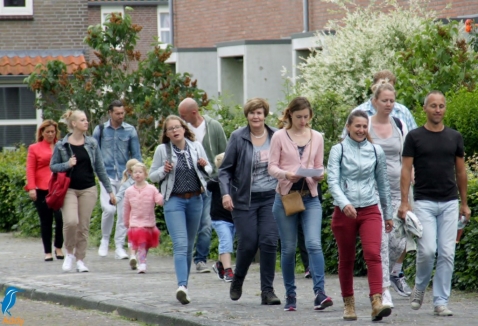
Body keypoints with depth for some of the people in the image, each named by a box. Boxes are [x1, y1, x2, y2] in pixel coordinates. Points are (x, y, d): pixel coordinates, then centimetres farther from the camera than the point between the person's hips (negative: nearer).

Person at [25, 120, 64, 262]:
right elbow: (30, 169, 4)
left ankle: (58, 247, 7)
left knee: (61, 218, -12)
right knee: (46, 221, 2)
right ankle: (47, 252, 10)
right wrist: (31, 188, -7)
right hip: (42, 190, -1)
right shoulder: (34, 148, 9)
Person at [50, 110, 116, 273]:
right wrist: (67, 165, -16)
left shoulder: (92, 143, 6)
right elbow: (52, 166, 4)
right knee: (71, 221, -19)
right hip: (69, 189, -3)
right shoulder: (61, 145, -2)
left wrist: (109, 190, 7)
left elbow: (100, 168, 9)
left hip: (88, 189, 3)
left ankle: (80, 259, 13)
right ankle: (69, 253, 4)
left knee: (84, 226, 3)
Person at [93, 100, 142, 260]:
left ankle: (119, 247, 9)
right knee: (109, 209, -14)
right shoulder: (100, 130, 4)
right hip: (107, 175, -1)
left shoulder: (130, 130, 5)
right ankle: (104, 240, 9)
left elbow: (136, 154, 9)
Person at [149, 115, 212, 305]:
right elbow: (152, 176, 5)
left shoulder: (196, 147, 5)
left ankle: (184, 285, 21)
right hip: (174, 201, -3)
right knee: (180, 244, -16)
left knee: (189, 245, 11)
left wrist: (204, 166, -8)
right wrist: (164, 170, -15)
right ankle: (182, 286, -27)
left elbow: (209, 171, 15)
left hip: (195, 200, 3)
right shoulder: (162, 150, -1)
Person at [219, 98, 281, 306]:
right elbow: (225, 169, 1)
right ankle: (237, 281, 24)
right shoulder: (238, 138, -2)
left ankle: (267, 290, -1)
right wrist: (225, 193, -12)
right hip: (245, 199, -1)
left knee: (269, 242, -8)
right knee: (248, 244, -4)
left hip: (271, 197, 2)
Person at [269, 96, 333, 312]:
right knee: (288, 248, 4)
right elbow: (272, 167, 0)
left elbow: (319, 166, 13)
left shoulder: (317, 138, 9)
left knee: (314, 244, -15)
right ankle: (290, 295, 15)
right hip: (285, 196, -1)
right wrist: (286, 174, -20)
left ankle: (320, 293, -22)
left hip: (310, 197, 1)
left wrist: (320, 175, -11)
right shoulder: (280, 137, 2)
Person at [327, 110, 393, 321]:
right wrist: (344, 203, -27)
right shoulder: (338, 150, 1)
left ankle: (377, 303, -26)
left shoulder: (376, 152, 8)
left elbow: (383, 184, 16)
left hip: (370, 211, 1)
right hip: (344, 212, -1)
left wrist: (388, 214, 19)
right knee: (346, 259, 8)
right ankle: (348, 304, 22)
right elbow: (333, 181, -10)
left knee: (373, 254, -17)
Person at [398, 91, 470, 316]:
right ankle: (420, 286, 16)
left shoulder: (454, 137, 8)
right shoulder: (414, 137, 0)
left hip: (449, 204, 3)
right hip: (424, 202, -3)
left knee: (447, 254, -2)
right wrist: (404, 202, -10)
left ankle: (440, 301, 5)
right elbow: (406, 170, -2)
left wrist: (464, 203, 12)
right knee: (427, 250, -12)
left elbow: (460, 171, 13)